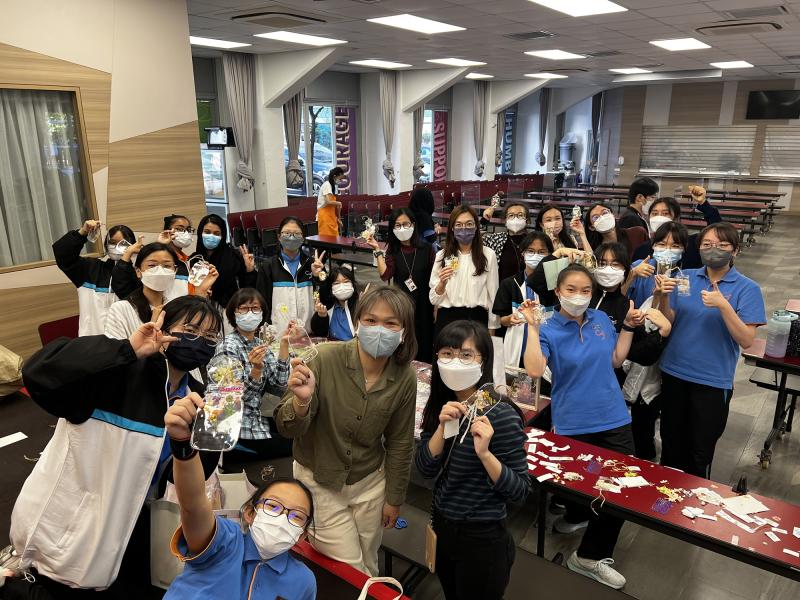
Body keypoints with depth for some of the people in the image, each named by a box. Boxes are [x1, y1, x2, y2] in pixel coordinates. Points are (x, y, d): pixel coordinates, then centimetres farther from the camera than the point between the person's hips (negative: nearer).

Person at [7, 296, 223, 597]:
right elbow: (39, 370, -36)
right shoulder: (122, 370, -23)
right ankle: (13, 580, 41)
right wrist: (126, 350, -39)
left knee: (137, 591, 20)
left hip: (127, 518, 6)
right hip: (66, 517, -6)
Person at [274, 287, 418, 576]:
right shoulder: (324, 359, -25)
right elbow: (288, 429, -23)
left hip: (369, 482, 3)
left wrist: (394, 498, 7)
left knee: (368, 567, 22)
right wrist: (301, 400, -44)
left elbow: (399, 443, -1)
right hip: (318, 480, -3)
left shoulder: (405, 378, -15)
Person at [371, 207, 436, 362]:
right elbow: (385, 275, -13)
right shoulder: (393, 250, 2)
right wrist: (378, 251, -15)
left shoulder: (426, 248, -4)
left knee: (423, 343, 7)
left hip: (423, 304, -1)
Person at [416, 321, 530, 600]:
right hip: (442, 525, 6)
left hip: (482, 538, -6)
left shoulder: (500, 415, -23)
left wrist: (484, 453, -34)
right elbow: (425, 469, -8)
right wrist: (443, 426, -22)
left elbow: (520, 490, -20)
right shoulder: (441, 403, -5)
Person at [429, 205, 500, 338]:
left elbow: (493, 294, 2)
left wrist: (492, 328, 2)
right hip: (447, 319, 1)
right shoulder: (442, 255, 2)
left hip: (477, 319, -1)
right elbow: (434, 300, 1)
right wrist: (442, 283, -17)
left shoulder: (488, 254, -2)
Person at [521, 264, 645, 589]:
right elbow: (534, 370, -29)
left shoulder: (601, 319, 2)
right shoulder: (548, 330, -12)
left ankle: (591, 555, 26)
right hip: (573, 424, -5)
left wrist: (628, 326, 5)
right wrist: (532, 326, -28)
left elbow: (616, 360, 12)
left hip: (613, 418, 5)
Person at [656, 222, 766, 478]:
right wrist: (663, 298, -19)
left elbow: (746, 340, -15)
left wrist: (723, 305, -28)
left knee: (701, 450, 12)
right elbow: (669, 322, 0)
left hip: (713, 381, -3)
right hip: (674, 373, 3)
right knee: (671, 442, 18)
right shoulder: (685, 277, 0)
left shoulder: (747, 289, -9)